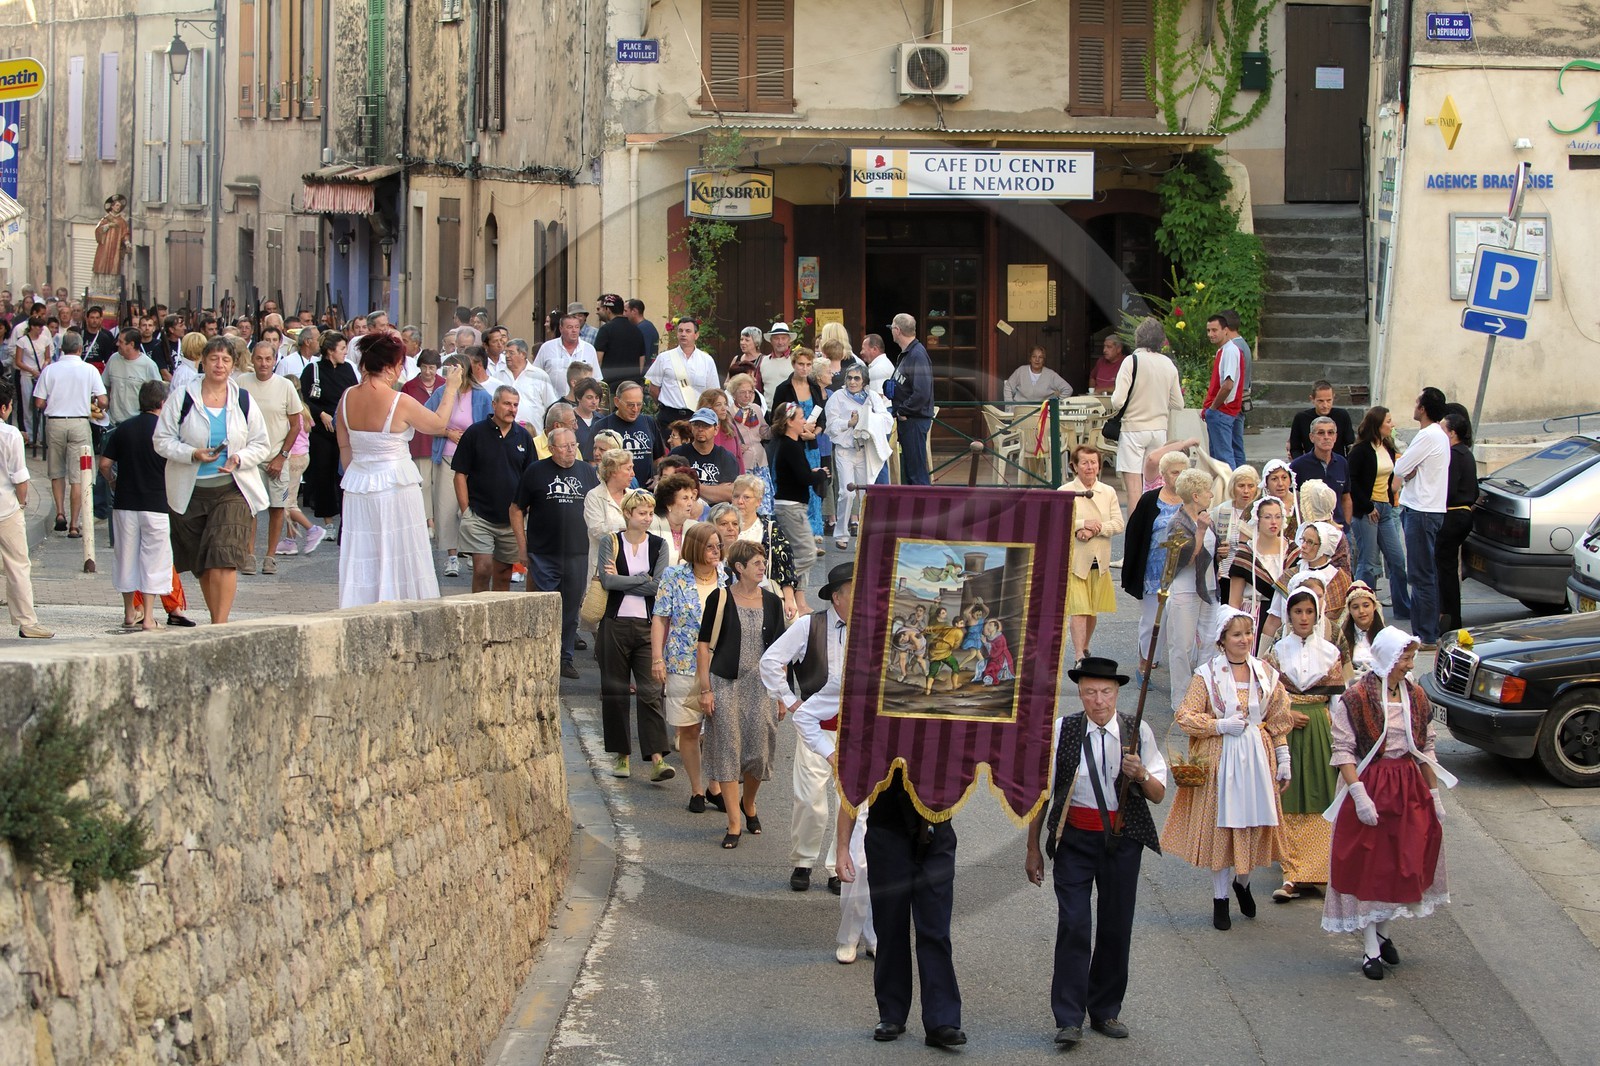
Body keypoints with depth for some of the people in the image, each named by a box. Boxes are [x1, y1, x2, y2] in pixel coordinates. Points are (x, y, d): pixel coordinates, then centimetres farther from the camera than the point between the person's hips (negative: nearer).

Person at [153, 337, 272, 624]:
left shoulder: (243, 401, 5)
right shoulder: (182, 398, 0)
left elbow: (262, 445, 9)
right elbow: (162, 440, -1)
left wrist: (239, 459, -12)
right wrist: (193, 454, -18)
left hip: (231, 490, -1)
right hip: (190, 492, 1)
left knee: (224, 558, -17)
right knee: (203, 566, 8)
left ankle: (220, 624, -18)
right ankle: (217, 622, 24)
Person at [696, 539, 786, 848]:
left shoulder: (771, 602, 7)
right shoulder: (720, 599, -4)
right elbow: (704, 645, -3)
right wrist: (705, 689, -8)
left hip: (760, 685, 3)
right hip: (725, 684, -3)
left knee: (759, 750, 3)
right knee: (728, 751, -3)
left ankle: (748, 804, 33)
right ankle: (734, 825, 2)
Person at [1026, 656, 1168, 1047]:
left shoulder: (1138, 731, 0)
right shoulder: (1061, 730, -3)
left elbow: (1159, 795, 2)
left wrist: (1141, 775, -20)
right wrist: (1033, 848, 8)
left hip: (1122, 839, 2)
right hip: (1074, 838, -2)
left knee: (1116, 927, 7)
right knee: (1073, 925, -9)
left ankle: (1106, 1011, 21)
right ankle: (1069, 1019, -7)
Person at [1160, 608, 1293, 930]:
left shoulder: (1265, 673, 5)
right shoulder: (1208, 674, -5)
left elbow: (1278, 722, 10)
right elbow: (1184, 716, -7)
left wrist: (1283, 762, 8)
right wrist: (1221, 725, -15)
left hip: (1258, 757, 3)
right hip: (1219, 758, -3)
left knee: (1254, 824, 4)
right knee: (1219, 825, 2)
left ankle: (1242, 883, 31)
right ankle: (1220, 898, 15)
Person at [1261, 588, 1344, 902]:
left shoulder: (1330, 651, 6)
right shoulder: (1277, 652, 4)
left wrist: (1336, 736, -1)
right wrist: (1285, 714, -11)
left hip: (1320, 729, 1)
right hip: (1285, 730, -1)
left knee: (1320, 800, -4)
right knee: (1288, 801, -5)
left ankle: (1318, 870, 2)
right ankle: (1291, 874, -2)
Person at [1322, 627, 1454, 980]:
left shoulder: (1416, 696, 5)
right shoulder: (1355, 699, -12)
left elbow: (1426, 749, 11)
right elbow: (1343, 752, -13)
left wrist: (1435, 795, 10)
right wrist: (1360, 795, -20)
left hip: (1410, 788, 5)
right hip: (1370, 787, -5)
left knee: (1406, 865, 9)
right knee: (1368, 868, 0)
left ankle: (1383, 933, 28)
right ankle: (1370, 950, 7)